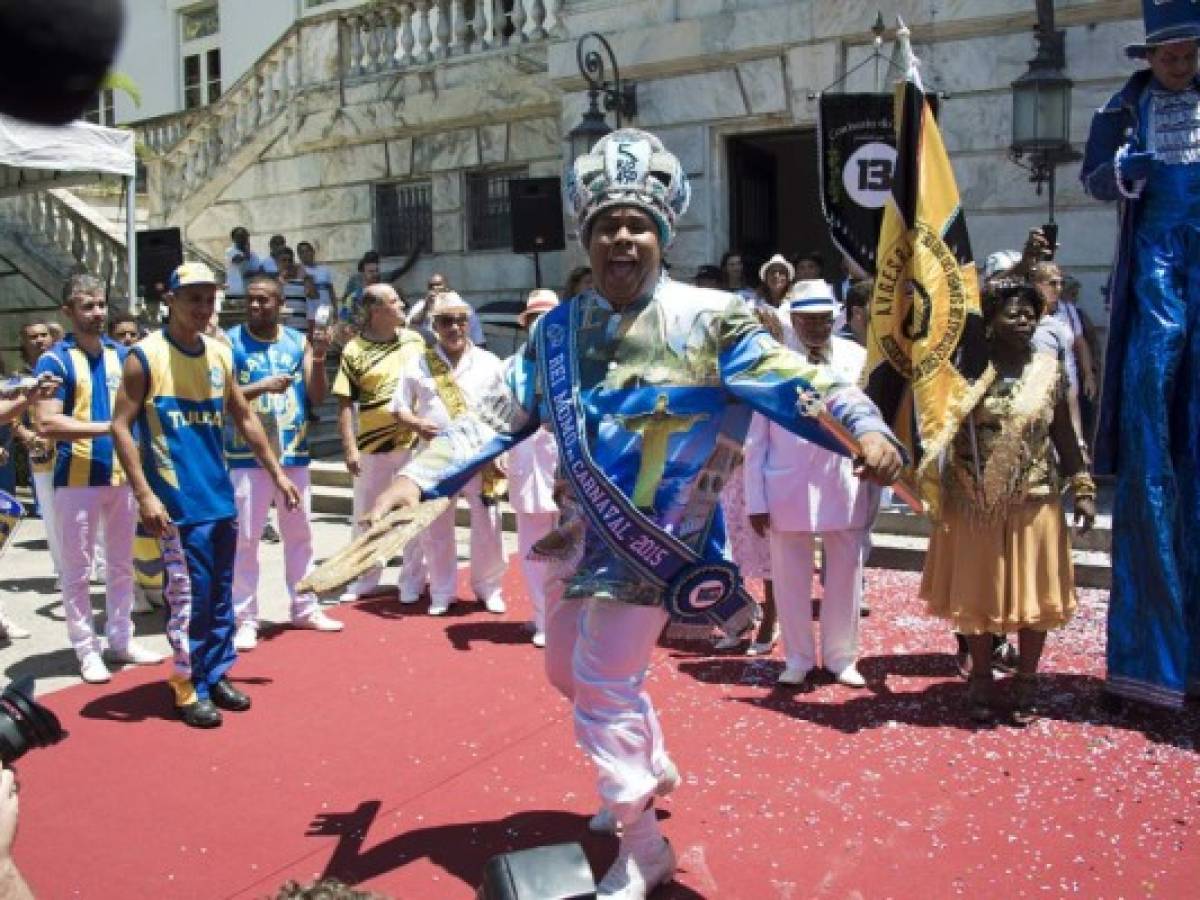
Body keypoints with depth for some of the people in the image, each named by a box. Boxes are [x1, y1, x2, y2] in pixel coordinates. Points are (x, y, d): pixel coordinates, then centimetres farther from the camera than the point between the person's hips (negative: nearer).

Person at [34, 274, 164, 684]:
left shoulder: (122, 354, 8)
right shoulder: (54, 360, -8)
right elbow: (47, 425, -17)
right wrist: (108, 426, -23)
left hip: (122, 474, 5)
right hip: (76, 479, -5)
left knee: (121, 564, 14)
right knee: (77, 569, 3)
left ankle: (121, 639, 26)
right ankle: (86, 649, 13)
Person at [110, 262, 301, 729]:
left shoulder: (221, 354, 9)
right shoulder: (145, 356, -8)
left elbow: (245, 418, 17)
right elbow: (120, 426, -11)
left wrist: (277, 473, 14)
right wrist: (144, 495, -18)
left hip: (220, 495, 6)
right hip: (178, 499, -6)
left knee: (220, 592, 12)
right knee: (189, 594, -2)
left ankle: (216, 675, 24)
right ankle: (188, 688, 10)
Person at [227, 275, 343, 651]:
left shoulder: (298, 342, 5)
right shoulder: (229, 342, -4)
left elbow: (317, 397, 2)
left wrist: (319, 361, -14)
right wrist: (261, 386, -24)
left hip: (294, 454, 4)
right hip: (247, 457, -4)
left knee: (300, 534, 13)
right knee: (244, 538, -2)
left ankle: (304, 608, 26)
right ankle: (244, 619, 7)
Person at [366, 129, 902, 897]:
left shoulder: (708, 318, -10)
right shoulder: (559, 329, 4)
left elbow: (795, 381, -14)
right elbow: (498, 417, 4)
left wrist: (865, 427, -31)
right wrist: (421, 476, -5)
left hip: (660, 538, -7)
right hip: (593, 532, 7)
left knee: (604, 685, -6)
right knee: (568, 665, 20)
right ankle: (652, 769, 46)